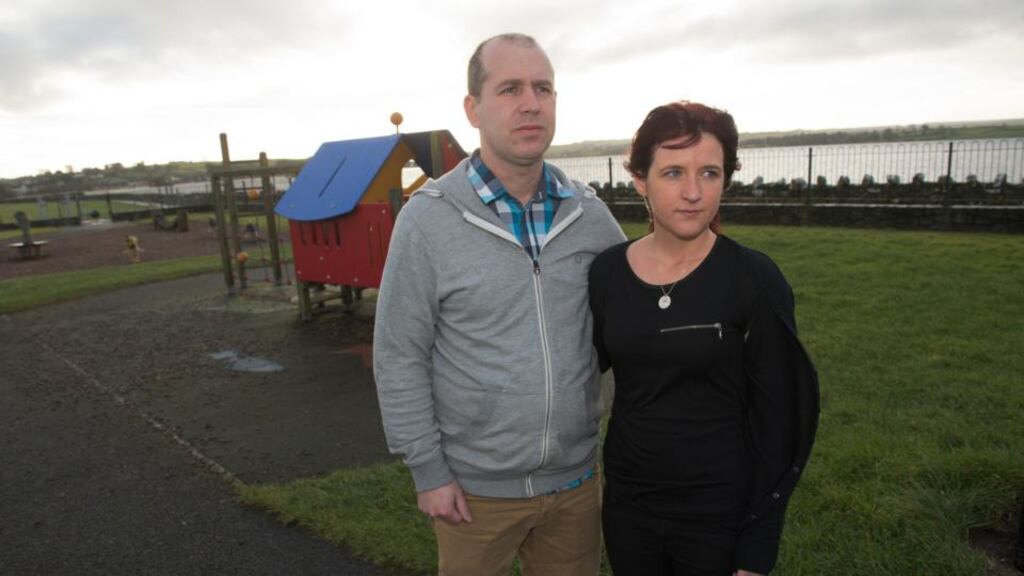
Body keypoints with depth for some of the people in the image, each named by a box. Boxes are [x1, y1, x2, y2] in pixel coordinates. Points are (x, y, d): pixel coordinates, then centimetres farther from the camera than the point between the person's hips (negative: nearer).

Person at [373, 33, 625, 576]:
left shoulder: (589, 214, -3)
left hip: (575, 477, 3)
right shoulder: (427, 219, -13)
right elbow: (399, 358, -10)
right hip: (475, 485, -3)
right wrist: (427, 470, -9)